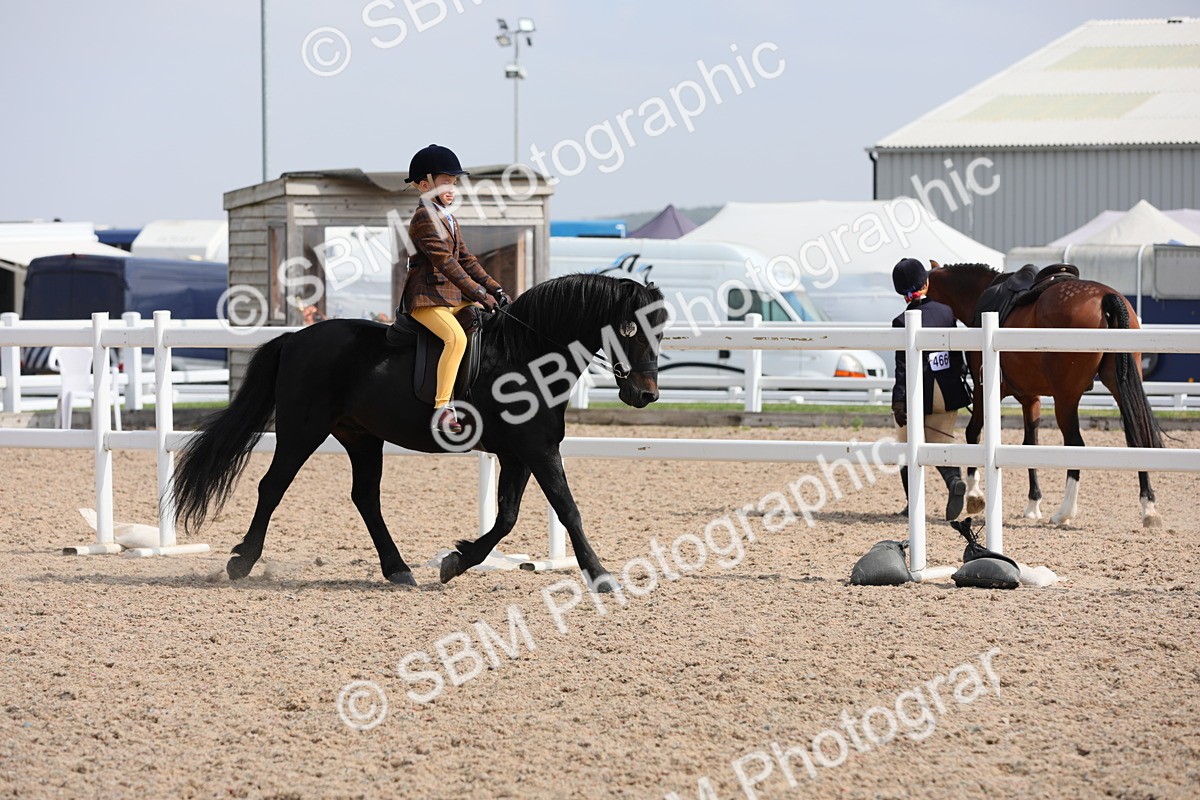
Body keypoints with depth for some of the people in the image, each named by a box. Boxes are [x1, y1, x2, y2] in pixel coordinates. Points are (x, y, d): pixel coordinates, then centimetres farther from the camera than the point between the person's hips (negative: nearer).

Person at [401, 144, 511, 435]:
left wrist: (496, 289, 6)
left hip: (455, 298, 10)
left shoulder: (449, 220, 20)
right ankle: (442, 409, -35)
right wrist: (480, 294, -22)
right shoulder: (424, 219, -11)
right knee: (456, 337, -33)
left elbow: (466, 259, 18)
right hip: (426, 298, -10)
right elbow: (446, 263, -19)